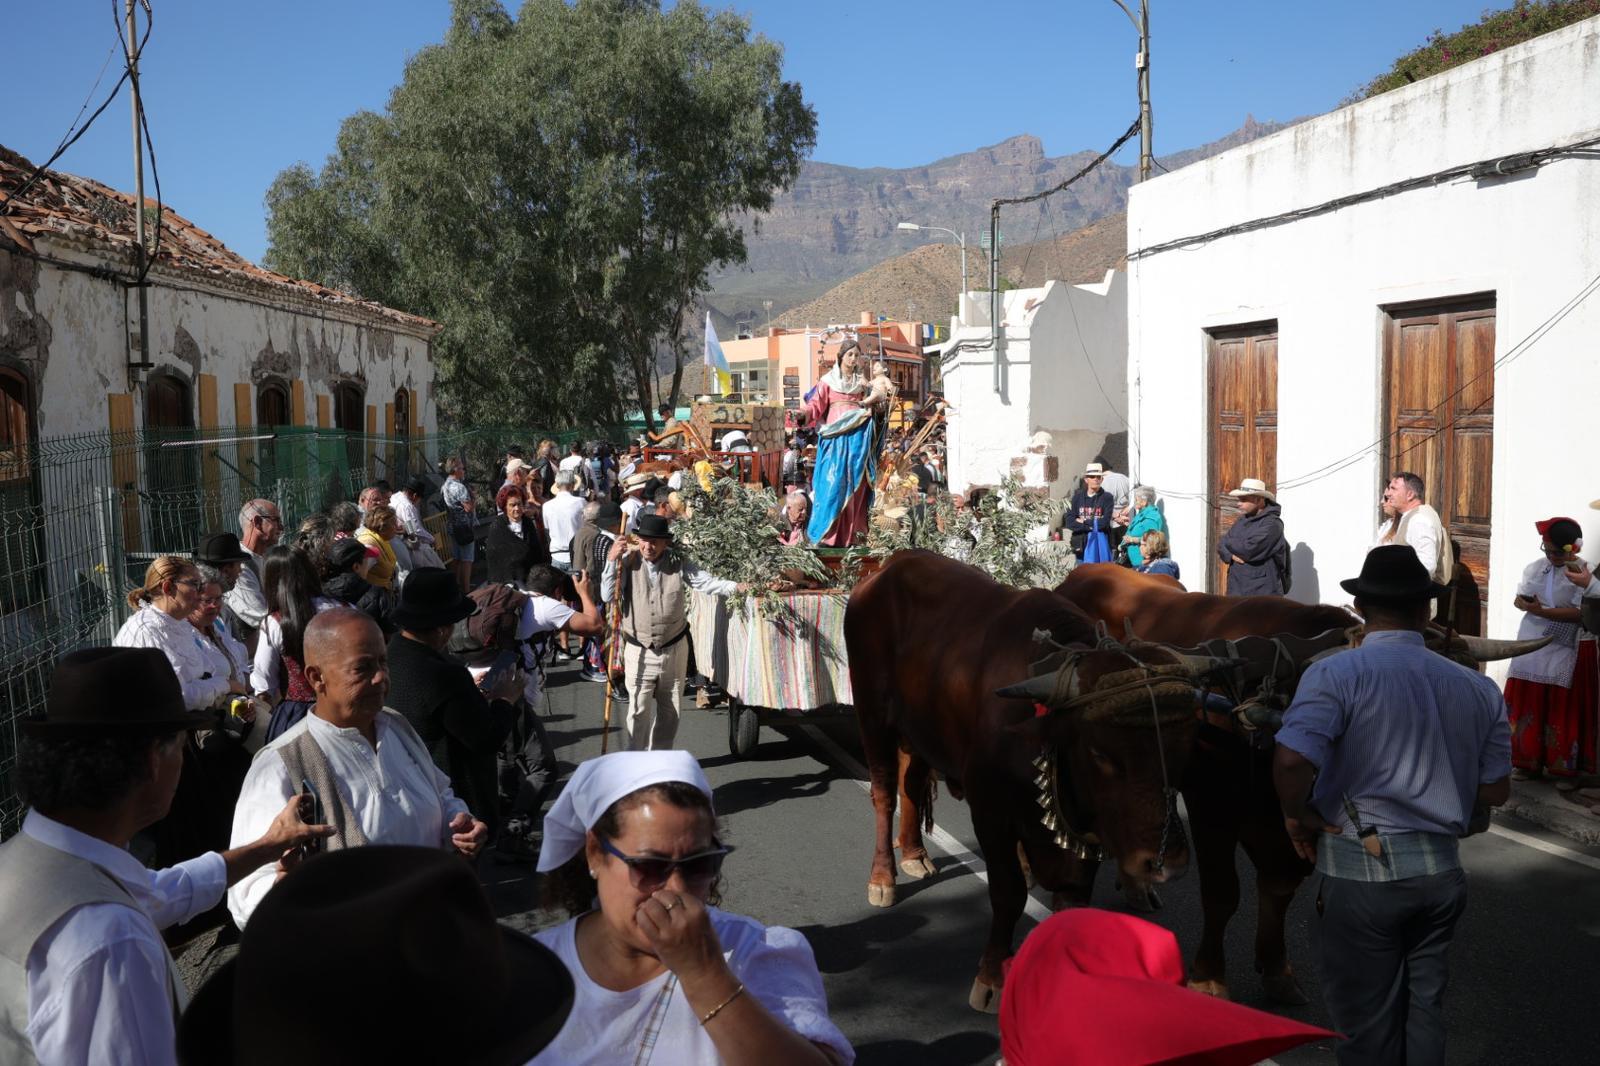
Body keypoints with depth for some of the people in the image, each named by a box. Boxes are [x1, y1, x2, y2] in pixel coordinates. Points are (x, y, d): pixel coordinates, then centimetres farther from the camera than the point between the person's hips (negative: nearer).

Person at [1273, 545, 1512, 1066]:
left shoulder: (1336, 674, -14)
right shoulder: (1477, 688, 4)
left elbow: (1291, 762, -28)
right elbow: (1495, 791, 9)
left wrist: (1299, 815, -9)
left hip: (1361, 869, -5)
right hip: (1442, 870, 5)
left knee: (1367, 1021, 10)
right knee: (1423, 1007, 21)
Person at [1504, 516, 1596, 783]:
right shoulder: (1534, 568, 6)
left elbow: (1581, 613, -18)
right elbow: (1519, 599, 10)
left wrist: (1541, 611, -22)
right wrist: (1525, 604, -13)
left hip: (1567, 651, -5)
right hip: (1533, 647, 5)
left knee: (1565, 711, 0)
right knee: (1530, 706, 8)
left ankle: (1569, 769, 10)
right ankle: (1530, 761, 19)